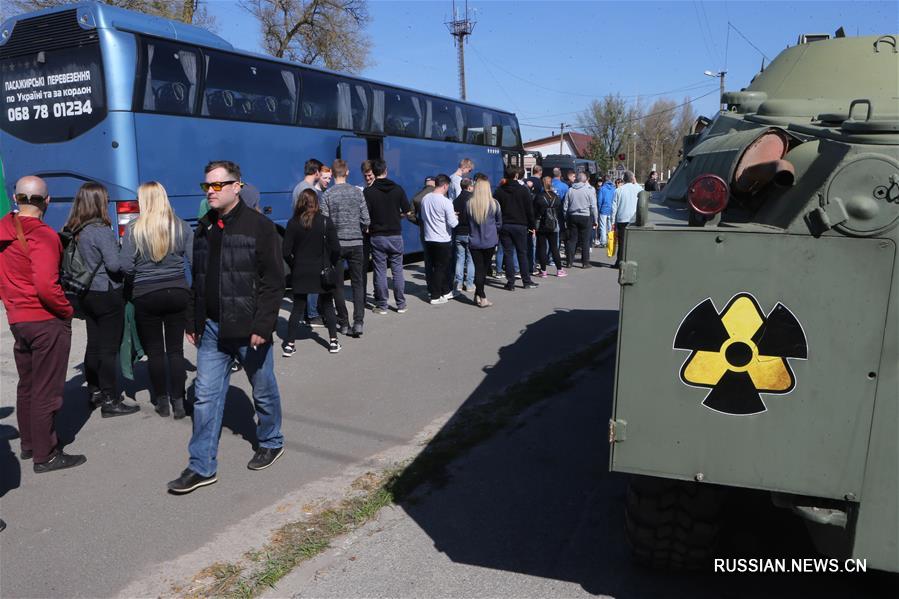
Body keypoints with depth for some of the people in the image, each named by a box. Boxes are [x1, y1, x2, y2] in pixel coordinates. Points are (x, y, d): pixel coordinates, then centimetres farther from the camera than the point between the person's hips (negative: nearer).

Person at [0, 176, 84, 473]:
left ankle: (28, 444, 33)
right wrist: (67, 309, -12)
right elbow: (46, 286, -27)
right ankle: (45, 455, 9)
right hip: (47, 321, -8)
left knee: (27, 385, 20)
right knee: (46, 390, 1)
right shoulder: (43, 235, -19)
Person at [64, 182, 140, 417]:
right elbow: (114, 264, -23)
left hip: (87, 294, 8)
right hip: (107, 294, -8)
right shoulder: (101, 230, -18)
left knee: (94, 345, 18)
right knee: (109, 348, -2)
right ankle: (110, 402, 3)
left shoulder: (74, 230, 5)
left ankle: (95, 392, 30)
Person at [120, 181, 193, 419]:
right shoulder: (181, 227, -3)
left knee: (154, 351, 10)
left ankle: (162, 402, 18)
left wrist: (142, 273, 10)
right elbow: (195, 261, -5)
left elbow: (126, 267, -10)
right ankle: (178, 402, 9)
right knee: (176, 349, 8)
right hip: (177, 293, 2)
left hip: (145, 296, -1)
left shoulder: (133, 229, -8)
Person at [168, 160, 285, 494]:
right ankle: (202, 467, 15)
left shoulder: (259, 226, -10)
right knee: (206, 396, 6)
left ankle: (271, 443, 35)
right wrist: (193, 322, 15)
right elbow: (197, 279, 17)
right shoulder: (203, 228, 10)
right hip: (211, 328, 6)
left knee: (263, 391, 12)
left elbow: (273, 281, -14)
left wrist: (262, 326, -19)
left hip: (248, 328, -5)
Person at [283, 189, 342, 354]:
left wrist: (294, 266, 8)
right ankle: (333, 342, 17)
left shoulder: (293, 223, -6)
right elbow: (335, 249, -10)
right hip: (322, 272, -1)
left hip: (300, 273, 1)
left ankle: (290, 344, 10)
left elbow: (286, 251, -7)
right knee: (328, 306, 14)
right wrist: (332, 265, 7)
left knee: (298, 308, 10)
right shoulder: (326, 222, -9)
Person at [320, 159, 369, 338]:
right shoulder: (357, 192, 0)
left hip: (336, 243, -1)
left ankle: (343, 323, 14)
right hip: (356, 243, 1)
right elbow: (366, 220, -2)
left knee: (338, 284, 9)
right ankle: (358, 321, -4)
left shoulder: (327, 195, -6)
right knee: (357, 283, 7)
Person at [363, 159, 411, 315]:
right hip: (396, 235, 2)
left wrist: (368, 229, 8)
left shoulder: (368, 191, -8)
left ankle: (381, 306, 10)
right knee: (397, 270, 9)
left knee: (380, 271, 5)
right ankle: (401, 304, 13)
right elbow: (407, 211, 2)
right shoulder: (398, 189, -1)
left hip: (377, 236, -2)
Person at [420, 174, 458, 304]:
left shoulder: (425, 199, 2)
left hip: (428, 239, 7)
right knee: (440, 268, 3)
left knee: (435, 266, 15)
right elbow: (452, 223, -17)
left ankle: (446, 291, 28)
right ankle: (435, 296, 8)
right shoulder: (446, 202, -17)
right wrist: (456, 218, 4)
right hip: (443, 240, -7)